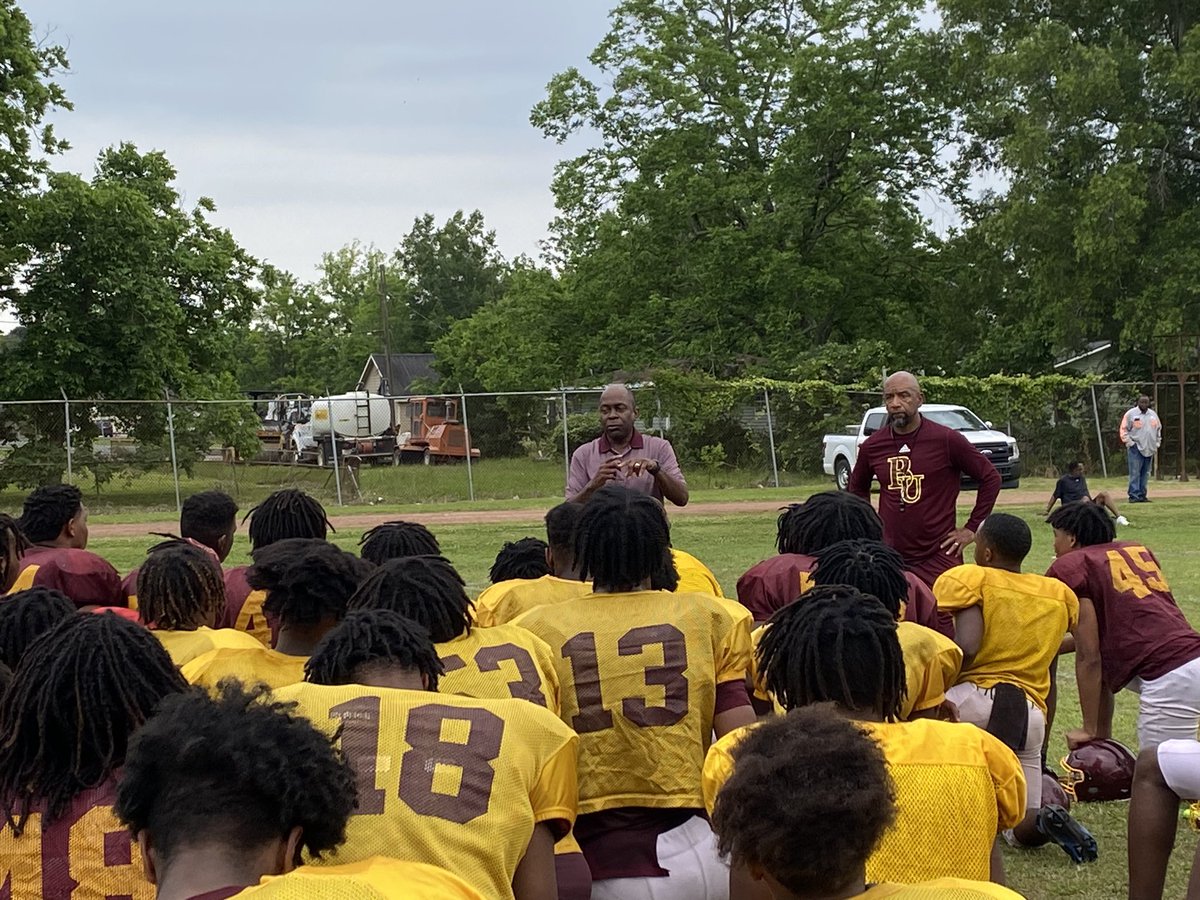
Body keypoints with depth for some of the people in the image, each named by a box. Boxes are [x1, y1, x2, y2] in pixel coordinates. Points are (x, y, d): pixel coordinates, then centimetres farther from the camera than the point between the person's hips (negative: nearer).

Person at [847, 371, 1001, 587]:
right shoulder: (873, 446, 4)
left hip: (939, 558, -3)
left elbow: (990, 478, 1)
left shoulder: (946, 440, -6)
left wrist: (971, 528, 0)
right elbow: (857, 487, 24)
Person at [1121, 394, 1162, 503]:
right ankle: (1134, 495, -10)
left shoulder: (1153, 414, 14)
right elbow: (1123, 430, -4)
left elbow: (1158, 429, 24)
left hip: (1149, 449, 6)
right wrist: (1130, 443, -11)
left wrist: (1157, 443, 15)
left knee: (1145, 474, 7)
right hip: (1136, 448, -5)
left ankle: (1142, 495, 11)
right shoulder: (1131, 414, -3)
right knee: (1135, 473, -9)